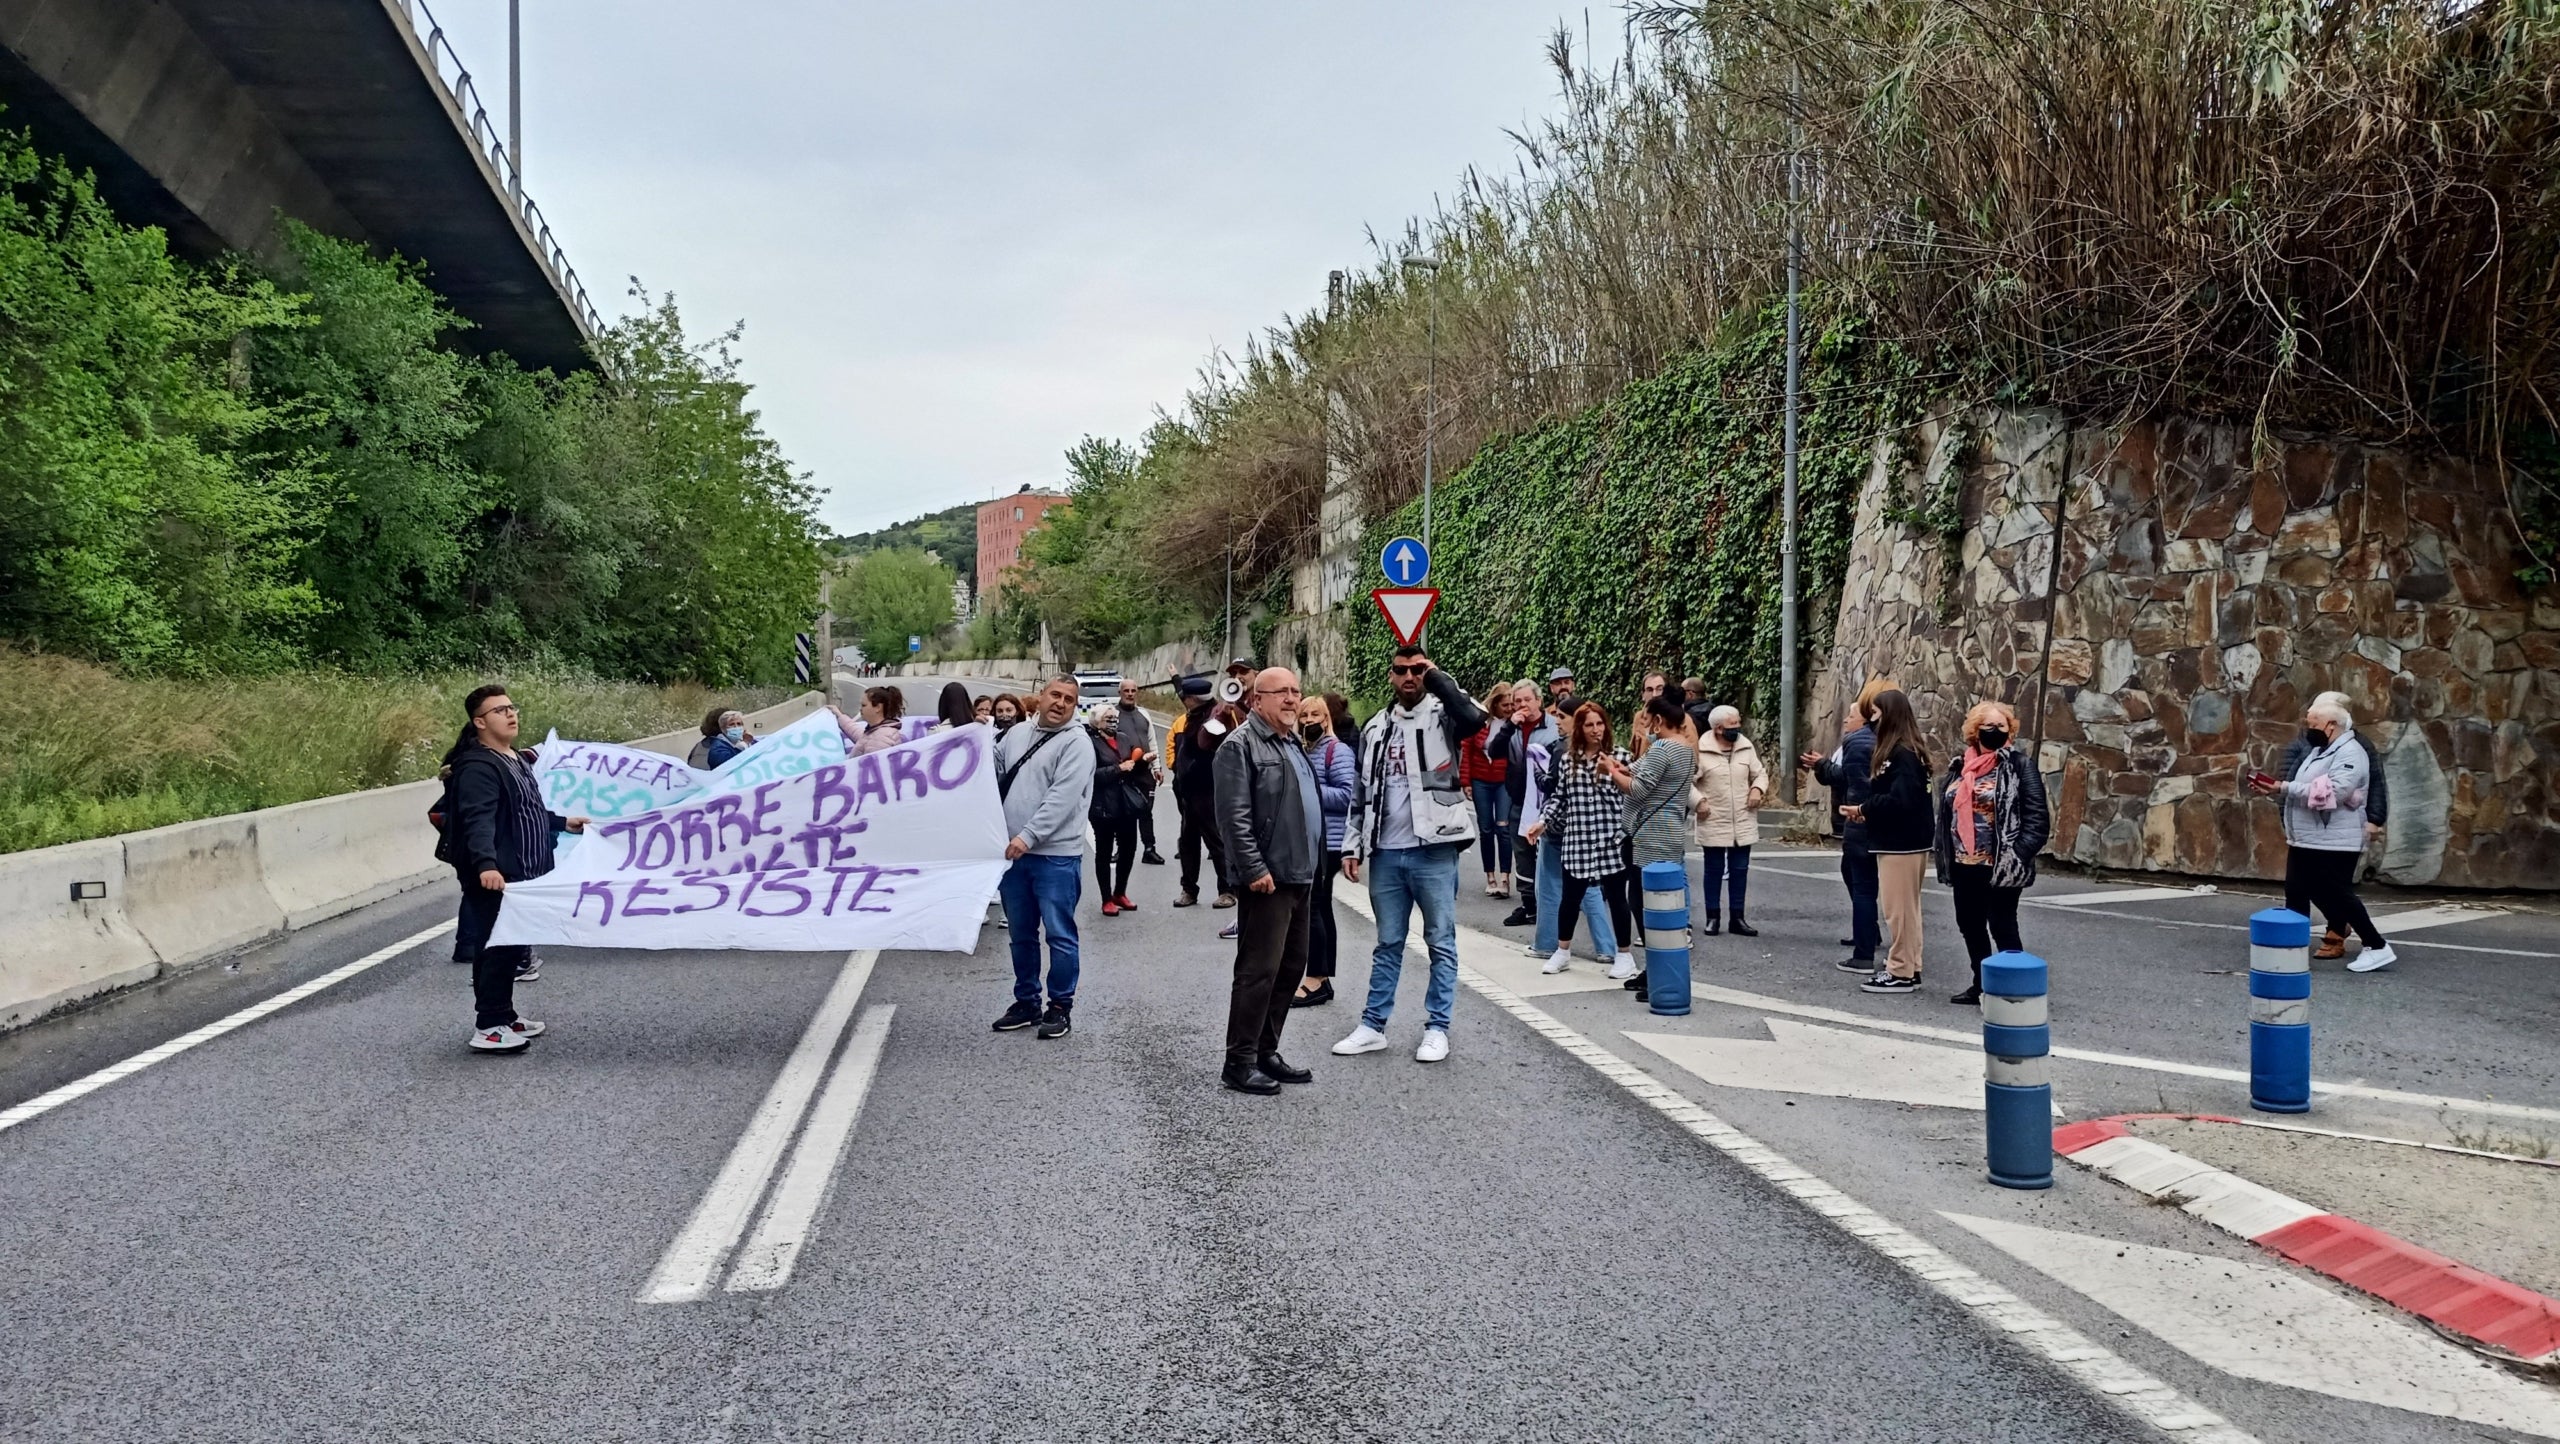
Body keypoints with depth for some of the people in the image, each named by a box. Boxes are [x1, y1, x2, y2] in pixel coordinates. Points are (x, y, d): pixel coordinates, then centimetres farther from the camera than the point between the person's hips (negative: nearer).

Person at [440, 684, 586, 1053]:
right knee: (495, 946, -6)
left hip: (520, 875, 10)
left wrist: (563, 823, 33)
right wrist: (485, 864, -40)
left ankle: (504, 1015, 27)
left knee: (513, 945, 16)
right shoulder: (478, 767, -16)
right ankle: (488, 1027, 0)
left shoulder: (515, 760, 16)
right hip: (494, 879, -10)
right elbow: (478, 821, -29)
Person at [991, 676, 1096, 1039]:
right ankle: (1027, 1002, 27)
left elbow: (1061, 799, -19)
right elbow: (993, 774, 23)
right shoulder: (1016, 734, 12)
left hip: (1056, 856, -6)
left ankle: (1060, 1006, 12)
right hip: (1012, 851, 6)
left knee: (1059, 934, 0)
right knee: (1021, 934, 15)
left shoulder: (1076, 744, -9)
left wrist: (1028, 837, -24)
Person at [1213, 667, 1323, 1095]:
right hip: (1267, 879, -9)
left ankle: (1266, 1053, 22)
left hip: (1300, 877, 9)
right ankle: (1239, 1063, 0)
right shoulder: (1241, 746, -10)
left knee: (1291, 968, 13)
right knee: (1259, 970, -7)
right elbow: (1234, 816, -17)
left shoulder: (1293, 744, 19)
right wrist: (1254, 869, -21)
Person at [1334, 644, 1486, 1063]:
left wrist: (1437, 676, -19)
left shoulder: (1442, 716, -3)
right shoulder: (1376, 727, 11)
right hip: (1386, 853, 4)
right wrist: (1352, 844, 9)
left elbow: (1474, 716, -28)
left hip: (1434, 851, -4)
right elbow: (1362, 792, 15)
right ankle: (1373, 1026, 19)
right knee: (1388, 944, 13)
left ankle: (1437, 1029, 12)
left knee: (1441, 943, 5)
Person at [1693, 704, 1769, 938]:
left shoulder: (1746, 747, 4)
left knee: (1740, 870, 8)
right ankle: (1712, 917, 16)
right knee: (1714, 870, 6)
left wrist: (1757, 788, -6)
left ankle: (1738, 918, 17)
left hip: (1743, 822, 4)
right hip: (1713, 823, -4)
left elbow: (1759, 773, 12)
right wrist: (1699, 801, -16)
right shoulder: (1701, 750, -11)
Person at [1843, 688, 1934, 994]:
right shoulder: (1902, 751, 14)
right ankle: (1906, 966, 21)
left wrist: (1864, 809, -14)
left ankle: (1902, 973, 1)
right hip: (1902, 840, 10)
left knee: (1898, 908, -4)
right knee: (1903, 908, 14)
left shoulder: (1902, 754, -18)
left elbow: (1900, 799, -26)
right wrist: (1867, 811, -1)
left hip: (1900, 843, -10)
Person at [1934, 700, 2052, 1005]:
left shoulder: (2019, 766, -6)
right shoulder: (1960, 766, 12)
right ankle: (1981, 986, 27)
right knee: (1970, 925, 14)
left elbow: (2038, 818, -11)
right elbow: (1945, 811, 18)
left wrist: (2017, 855, -20)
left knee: (2002, 927, -4)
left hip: (2000, 867, -7)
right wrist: (1944, 855, 11)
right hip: (1964, 865, 7)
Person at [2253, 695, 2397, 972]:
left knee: (2339, 896, -5)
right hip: (2305, 841, 10)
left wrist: (2284, 788, -24)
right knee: (2296, 893, 8)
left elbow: (2334, 791, -27)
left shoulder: (2350, 753, -13)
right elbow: (2301, 790, 19)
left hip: (2334, 844, -10)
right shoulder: (2319, 750, 18)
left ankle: (2378, 947, 4)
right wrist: (2272, 790, 1)